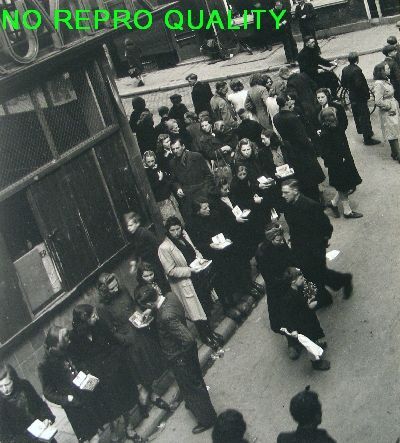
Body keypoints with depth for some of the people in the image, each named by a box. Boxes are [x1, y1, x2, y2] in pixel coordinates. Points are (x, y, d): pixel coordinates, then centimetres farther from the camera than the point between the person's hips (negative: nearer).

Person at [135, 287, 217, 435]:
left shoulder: (167, 317, -41)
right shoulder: (170, 296, -15)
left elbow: (188, 338, -41)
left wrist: (183, 351, -21)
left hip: (180, 357, -8)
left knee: (191, 385, 14)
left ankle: (206, 419, 36)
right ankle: (193, 404, 58)